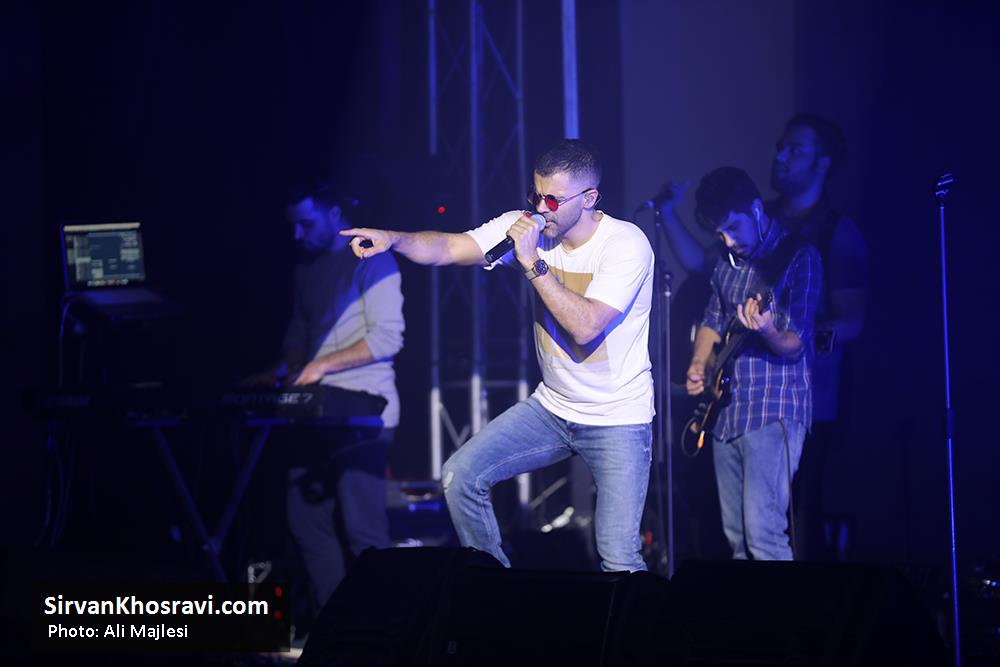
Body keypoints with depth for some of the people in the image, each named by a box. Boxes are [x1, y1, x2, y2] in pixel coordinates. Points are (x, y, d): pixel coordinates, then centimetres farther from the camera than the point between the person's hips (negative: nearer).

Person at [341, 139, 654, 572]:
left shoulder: (626, 245, -20)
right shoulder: (525, 227, -4)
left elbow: (585, 327, -30)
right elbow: (448, 248, -11)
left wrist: (532, 263, -29)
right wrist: (394, 239, -30)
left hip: (618, 422, -6)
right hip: (552, 406, 6)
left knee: (619, 560, -14)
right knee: (460, 476, -4)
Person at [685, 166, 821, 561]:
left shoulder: (798, 258, -9)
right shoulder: (727, 264, 14)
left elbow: (794, 346, -13)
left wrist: (767, 332, -35)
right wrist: (698, 367, 6)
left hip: (774, 412, -8)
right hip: (726, 411, 8)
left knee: (762, 534, -17)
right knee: (737, 537, 10)